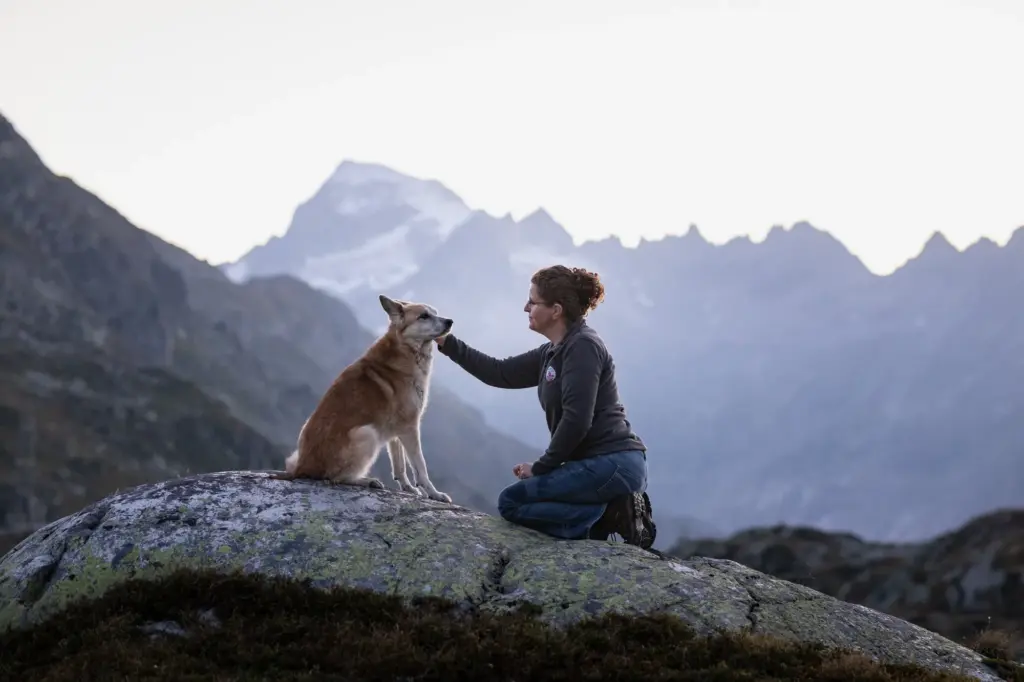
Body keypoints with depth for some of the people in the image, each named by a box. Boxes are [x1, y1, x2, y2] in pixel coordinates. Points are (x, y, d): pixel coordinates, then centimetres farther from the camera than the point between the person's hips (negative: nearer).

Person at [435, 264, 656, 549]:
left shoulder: (583, 346, -13)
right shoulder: (553, 352, 15)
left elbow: (576, 420, -20)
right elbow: (501, 373, 22)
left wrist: (541, 467, -10)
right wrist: (447, 343, 19)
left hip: (613, 464, -10)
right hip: (603, 464, 10)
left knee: (511, 502, -8)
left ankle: (609, 515, -12)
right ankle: (613, 510, 6)